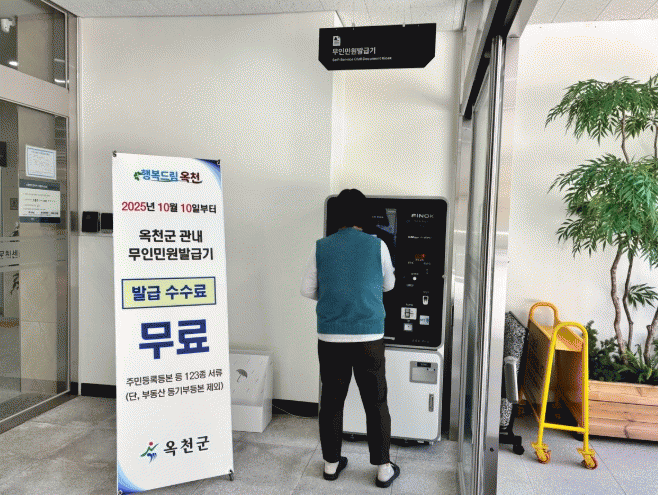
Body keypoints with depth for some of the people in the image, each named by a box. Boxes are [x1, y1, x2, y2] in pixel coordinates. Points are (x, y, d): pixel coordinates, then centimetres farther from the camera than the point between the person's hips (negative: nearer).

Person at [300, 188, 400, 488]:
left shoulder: (322, 247, -1)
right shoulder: (377, 246, -4)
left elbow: (307, 289, 4)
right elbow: (388, 285, 11)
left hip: (330, 338, 2)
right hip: (369, 337, -1)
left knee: (331, 401, 15)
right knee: (376, 403, 11)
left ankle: (331, 463, 28)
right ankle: (383, 469, 21)